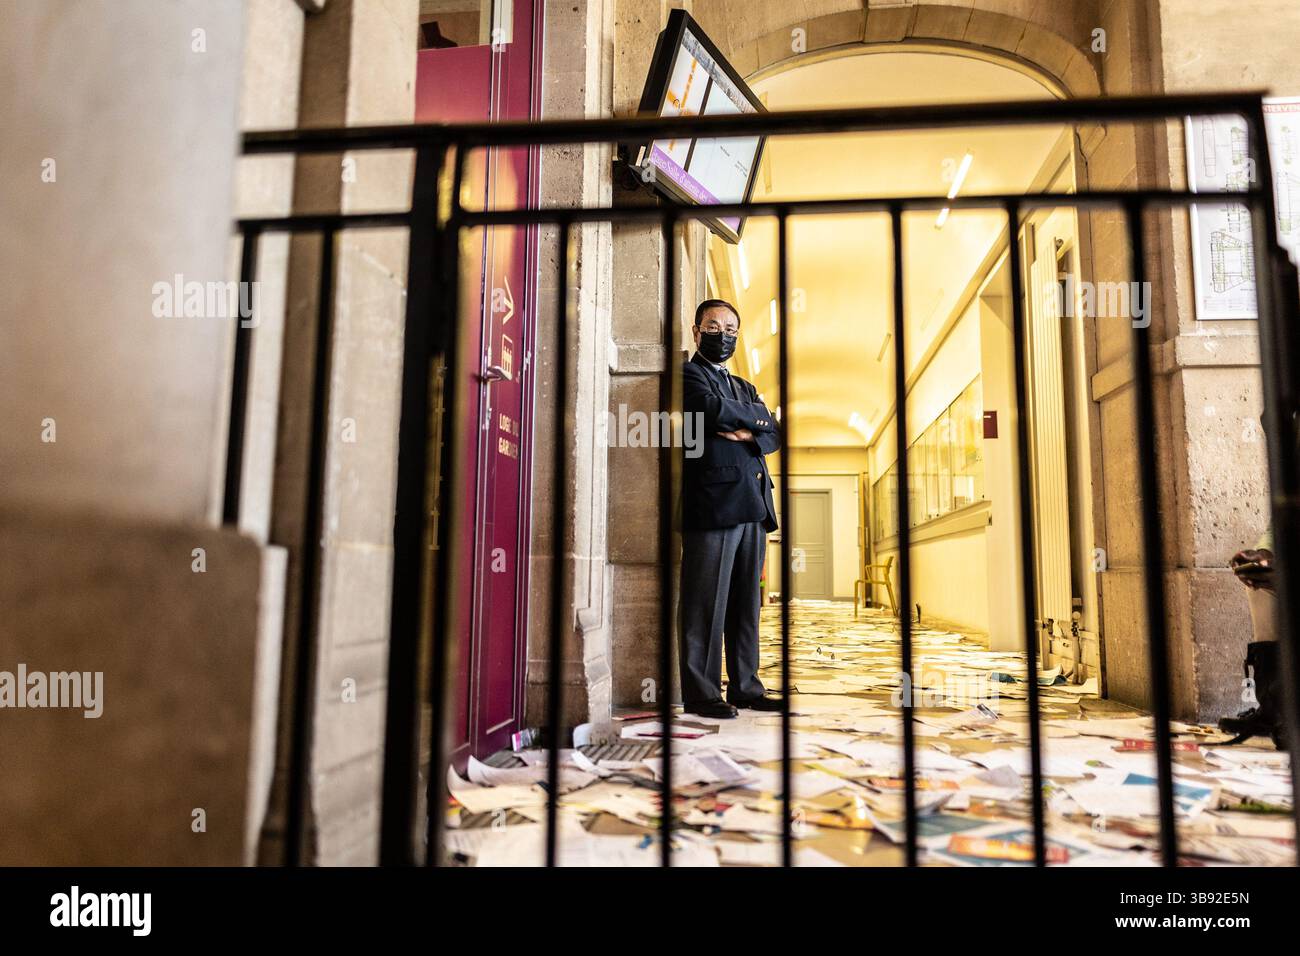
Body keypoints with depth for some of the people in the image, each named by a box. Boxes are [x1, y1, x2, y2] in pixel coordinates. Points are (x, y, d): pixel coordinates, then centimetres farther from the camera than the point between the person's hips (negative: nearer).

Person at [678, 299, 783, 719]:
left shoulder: (745, 388, 27)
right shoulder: (689, 375, 4)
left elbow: (773, 435, 16)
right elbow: (715, 410, -15)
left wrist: (746, 433, -6)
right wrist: (756, 418, 3)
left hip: (752, 507, 7)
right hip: (713, 502, -7)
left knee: (746, 603, 8)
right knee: (707, 604, -5)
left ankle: (746, 686, 15)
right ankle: (701, 692, 0)